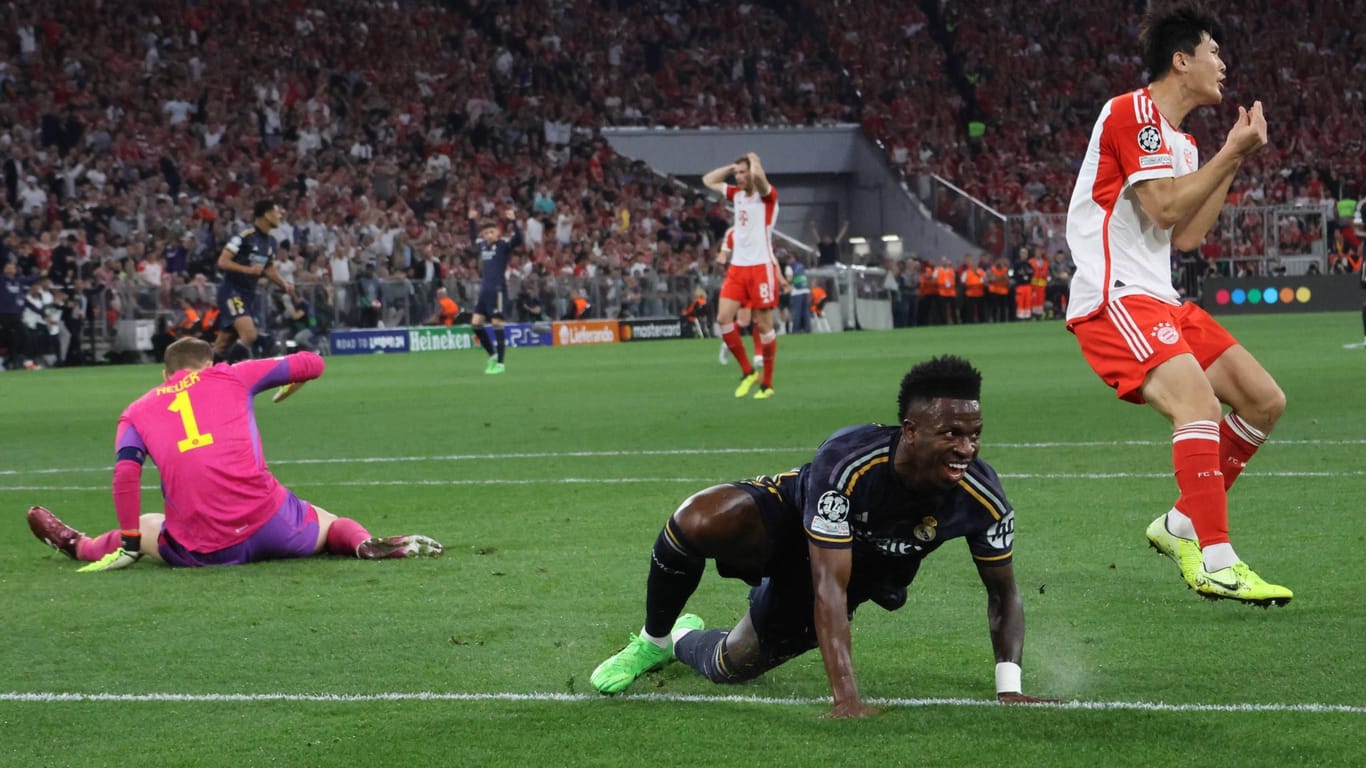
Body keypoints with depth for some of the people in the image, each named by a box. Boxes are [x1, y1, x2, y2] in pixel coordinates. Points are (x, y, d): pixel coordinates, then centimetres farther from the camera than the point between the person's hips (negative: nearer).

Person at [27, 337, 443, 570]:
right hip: (270, 524, -1)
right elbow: (312, 364, 15)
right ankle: (366, 544, -8)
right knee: (334, 526, 23)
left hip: (199, 550, 1)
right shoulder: (231, 377, 13)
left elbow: (125, 473, -3)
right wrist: (292, 379, 38)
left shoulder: (136, 412, 13)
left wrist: (128, 543, 0)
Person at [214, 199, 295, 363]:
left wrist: (284, 284, 8)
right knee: (249, 335, -23)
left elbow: (269, 269, 24)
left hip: (249, 293, 8)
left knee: (223, 344, 10)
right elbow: (222, 262, -18)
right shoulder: (244, 236, -15)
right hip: (232, 292, -8)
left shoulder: (270, 241, 10)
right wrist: (248, 269, -29)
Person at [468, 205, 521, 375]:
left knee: (497, 323, -6)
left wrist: (513, 222, -31)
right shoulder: (482, 245, 14)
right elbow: (473, 237, 36)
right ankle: (492, 355, 20)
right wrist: (472, 220, 33)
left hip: (498, 290, -7)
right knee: (476, 323, 5)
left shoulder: (503, 244, -5)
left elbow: (517, 239, -23)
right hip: (484, 290, 7)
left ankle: (500, 363, -2)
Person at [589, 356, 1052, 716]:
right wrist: (846, 699, -49)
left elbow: (1004, 595, -11)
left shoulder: (982, 499, -28)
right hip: (788, 521, -4)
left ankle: (683, 641, 47)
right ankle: (653, 641, -5)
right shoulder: (846, 462, -40)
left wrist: (1010, 691, -25)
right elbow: (827, 587, -42)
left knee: (728, 667, 8)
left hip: (858, 571, 4)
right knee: (697, 522, -36)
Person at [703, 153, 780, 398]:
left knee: (764, 325, -2)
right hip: (737, 268, 6)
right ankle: (747, 372, 8)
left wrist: (753, 161, -9)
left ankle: (767, 384, 6)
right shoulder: (737, 194, 13)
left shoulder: (767, 195, -7)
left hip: (761, 267, -6)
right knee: (723, 318, -5)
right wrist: (732, 167, 15)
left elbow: (758, 176, -29)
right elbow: (708, 180, 25)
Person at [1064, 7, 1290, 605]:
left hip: (1158, 300, 10)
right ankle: (1213, 561, -29)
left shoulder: (1180, 142, 20)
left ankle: (1182, 526, 13)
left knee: (1265, 401, 6)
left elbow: (1186, 236, 14)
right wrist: (1230, 154, -12)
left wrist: (1233, 162, 14)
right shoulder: (1132, 113, -9)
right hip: (1113, 298, -10)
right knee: (1199, 402, -28)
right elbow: (1163, 207, -18)